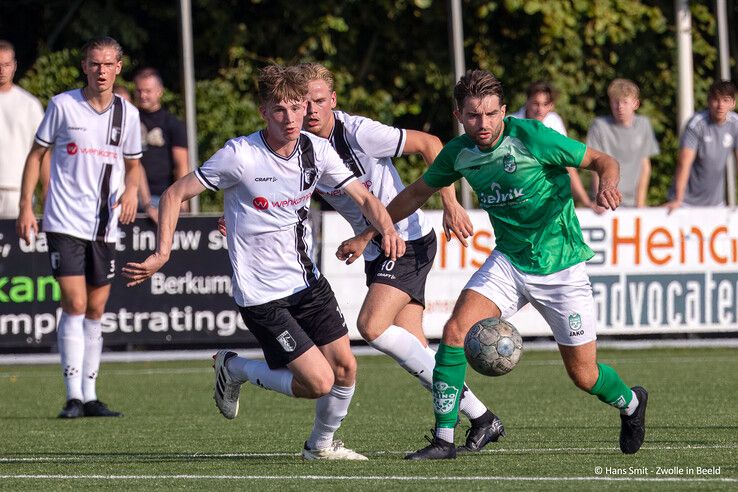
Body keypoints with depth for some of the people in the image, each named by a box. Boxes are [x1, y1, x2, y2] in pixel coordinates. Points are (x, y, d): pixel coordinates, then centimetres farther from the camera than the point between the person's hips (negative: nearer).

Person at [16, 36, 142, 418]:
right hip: (64, 223, -4)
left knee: (95, 311, 7)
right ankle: (73, 396, -12)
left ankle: (90, 397, 14)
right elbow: (36, 154, 4)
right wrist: (25, 207, -2)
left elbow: (132, 164, 19)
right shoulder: (63, 105, -3)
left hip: (105, 226, 4)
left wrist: (131, 190, -3)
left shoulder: (127, 114, 6)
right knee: (75, 304, -14)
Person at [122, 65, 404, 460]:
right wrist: (162, 254, -23)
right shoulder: (240, 156, -19)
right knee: (319, 382, -11)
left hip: (308, 282, 6)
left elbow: (362, 197, 4)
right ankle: (235, 370, 14)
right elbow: (175, 194, -12)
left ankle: (321, 444, 28)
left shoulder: (316, 150, -3)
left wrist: (387, 228, -18)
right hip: (261, 295, -6)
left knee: (345, 367, 1)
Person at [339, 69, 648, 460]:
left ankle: (630, 403, 39)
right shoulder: (458, 153, -4)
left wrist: (607, 183, -36)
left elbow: (602, 161, -13)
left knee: (583, 375, 3)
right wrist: (366, 236, 15)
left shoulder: (531, 137, -19)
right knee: (456, 329, -20)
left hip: (561, 267, -4)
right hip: (508, 261, 4)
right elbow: (417, 193, 13)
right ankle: (443, 439, -13)